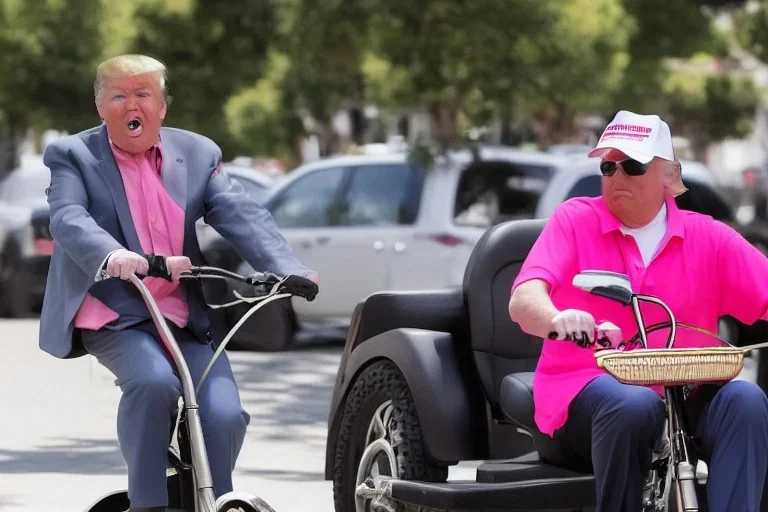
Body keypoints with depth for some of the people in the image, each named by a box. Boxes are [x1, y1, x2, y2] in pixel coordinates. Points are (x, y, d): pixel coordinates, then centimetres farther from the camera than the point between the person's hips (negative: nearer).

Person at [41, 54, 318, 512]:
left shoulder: (198, 154, 10)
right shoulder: (73, 157, 2)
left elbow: (242, 215, -2)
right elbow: (69, 219, -17)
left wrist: (288, 269, -21)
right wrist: (110, 255, -40)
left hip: (186, 319, 3)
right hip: (113, 317, -3)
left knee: (224, 415, -16)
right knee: (153, 381, -33)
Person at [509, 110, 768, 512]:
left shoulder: (708, 238, 10)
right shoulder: (575, 220, 4)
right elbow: (523, 300, -11)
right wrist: (558, 319, -37)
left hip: (682, 394, 2)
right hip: (584, 387, -2)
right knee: (633, 405, -37)